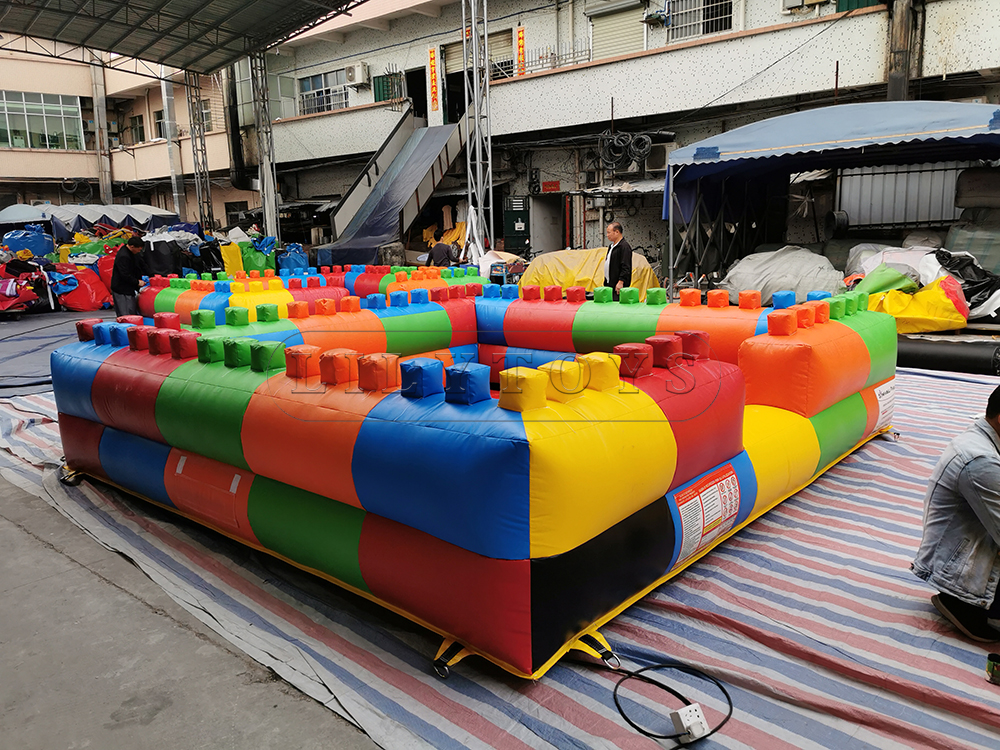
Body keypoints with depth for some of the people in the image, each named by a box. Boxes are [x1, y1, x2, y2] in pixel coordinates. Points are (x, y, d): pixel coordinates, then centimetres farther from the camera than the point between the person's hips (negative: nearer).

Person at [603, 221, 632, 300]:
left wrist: (621, 282, -23)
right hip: (608, 284, 9)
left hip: (618, 285, -9)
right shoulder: (611, 246, 20)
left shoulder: (624, 247, -12)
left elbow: (625, 267, -19)